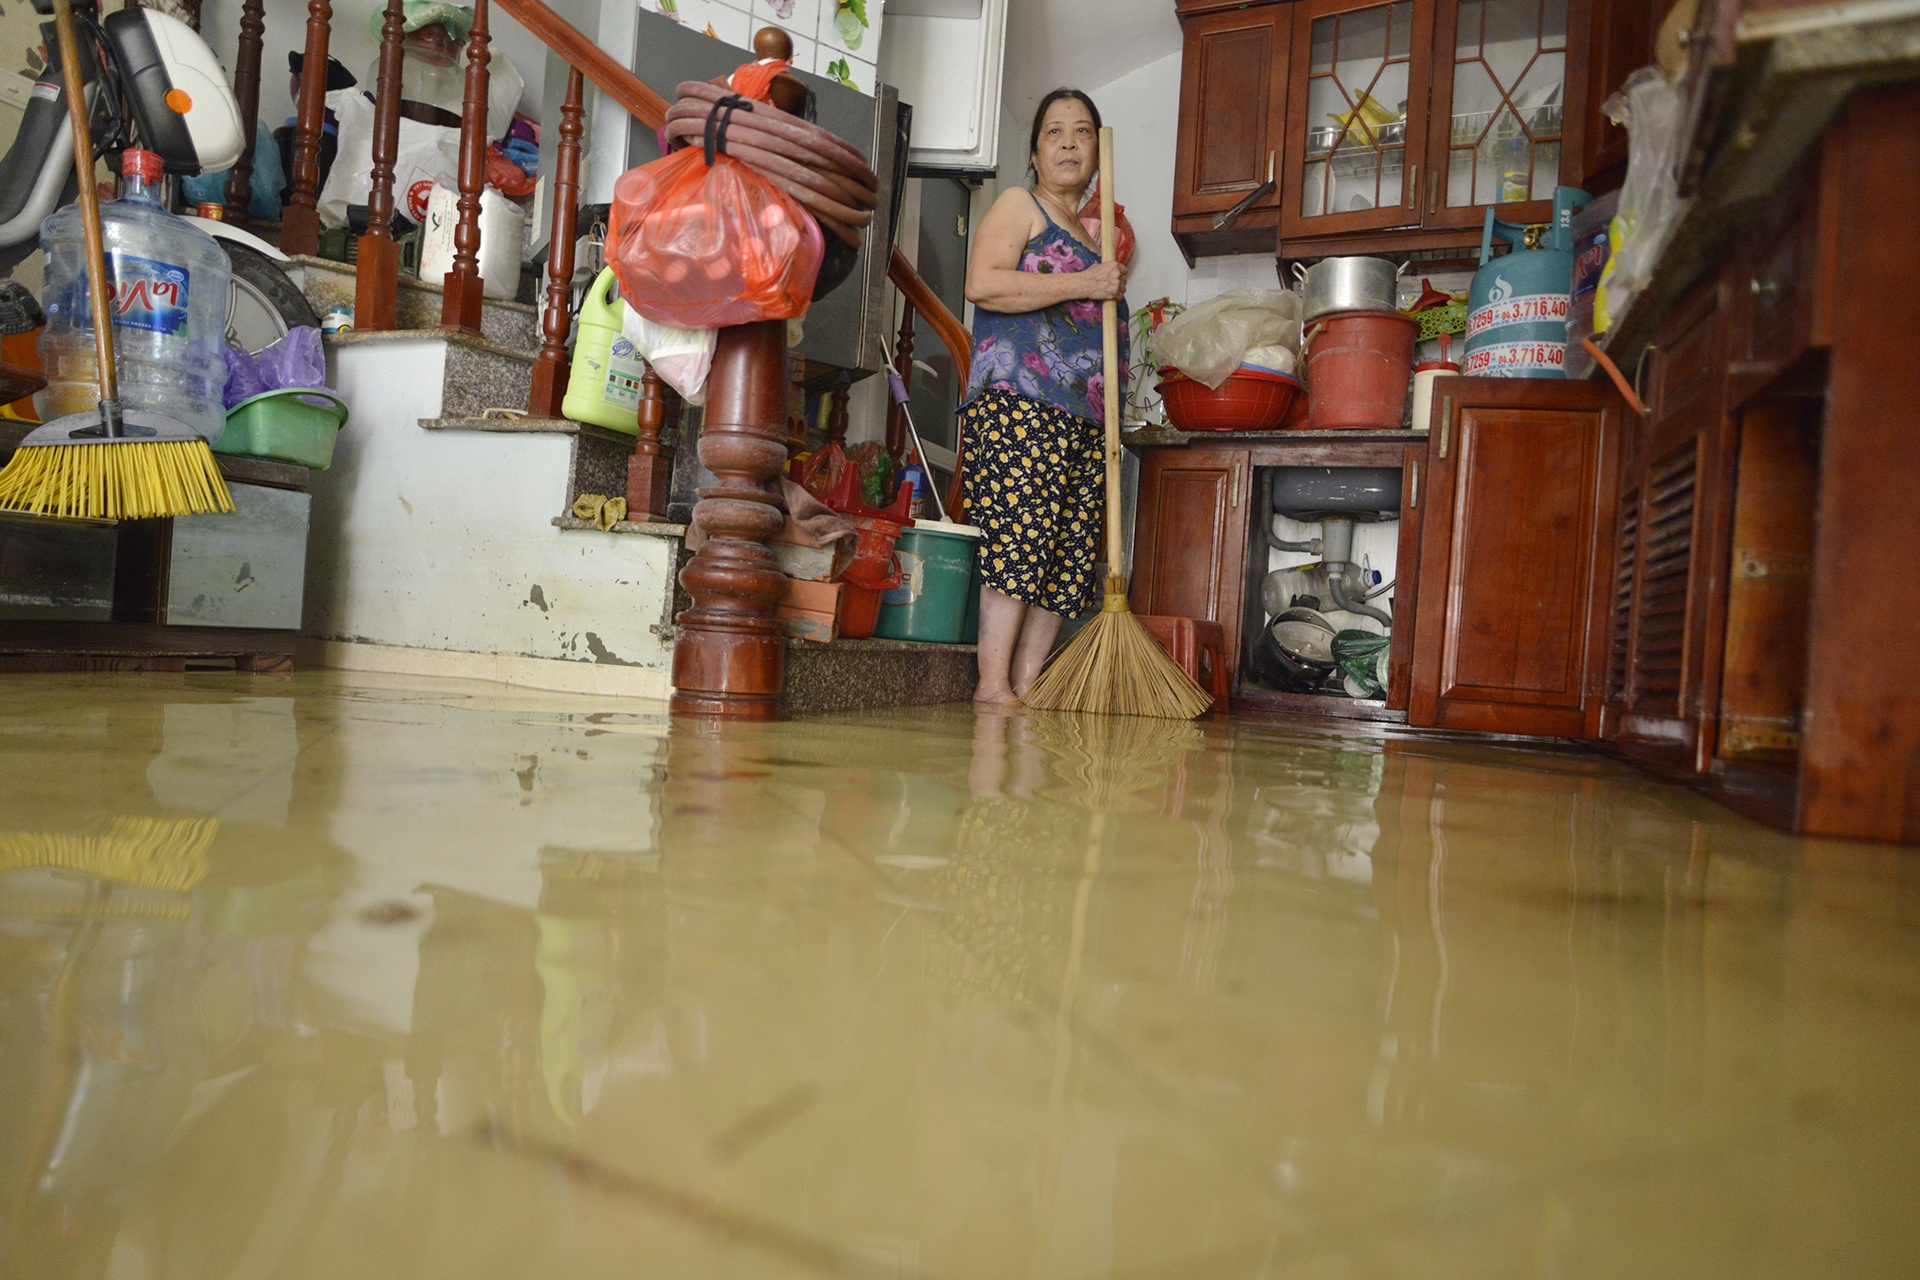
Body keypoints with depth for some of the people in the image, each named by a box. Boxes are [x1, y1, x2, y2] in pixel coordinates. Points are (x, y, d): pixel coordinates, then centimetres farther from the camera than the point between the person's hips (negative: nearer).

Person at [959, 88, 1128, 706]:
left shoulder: (1090, 231, 29)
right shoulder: (1018, 205, 7)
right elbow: (982, 284, -11)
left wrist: (1115, 277, 21)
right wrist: (1084, 285, -9)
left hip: (1085, 419, 7)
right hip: (1019, 403, -7)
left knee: (1068, 555, -1)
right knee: (1020, 538, -17)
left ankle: (1026, 689, -1)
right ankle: (993, 684, -15)